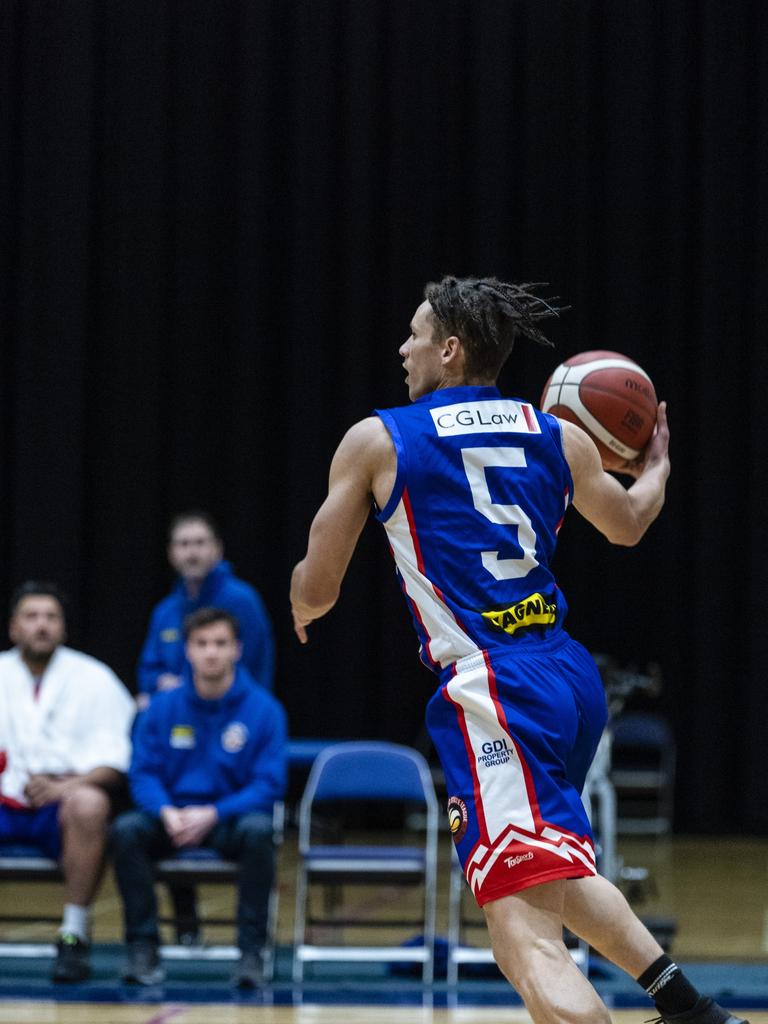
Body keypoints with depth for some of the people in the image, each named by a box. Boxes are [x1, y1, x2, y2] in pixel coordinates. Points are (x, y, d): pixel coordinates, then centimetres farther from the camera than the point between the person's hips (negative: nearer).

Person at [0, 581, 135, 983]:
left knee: (88, 803, -37)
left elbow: (114, 764, -2)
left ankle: (75, 934, -29)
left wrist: (66, 786, -21)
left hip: (63, 804, -2)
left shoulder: (94, 678, 5)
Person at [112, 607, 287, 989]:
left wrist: (213, 814, -21)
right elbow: (143, 773, 2)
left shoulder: (264, 709, -3)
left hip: (231, 818, -2)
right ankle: (143, 948, -20)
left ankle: (251, 952, -27)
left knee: (258, 829, -36)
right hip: (172, 820, 2)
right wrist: (167, 813, -20)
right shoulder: (163, 707, 3)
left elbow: (269, 785, -7)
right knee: (126, 829, -29)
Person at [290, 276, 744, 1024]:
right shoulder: (557, 436, 13)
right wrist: (655, 467, 55)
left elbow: (316, 589, 4)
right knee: (555, 871, 34)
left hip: (490, 689, -7)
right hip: (571, 675, 7)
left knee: (525, 936, -14)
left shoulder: (377, 441, 0)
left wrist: (302, 604, 29)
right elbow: (628, 524, 33)